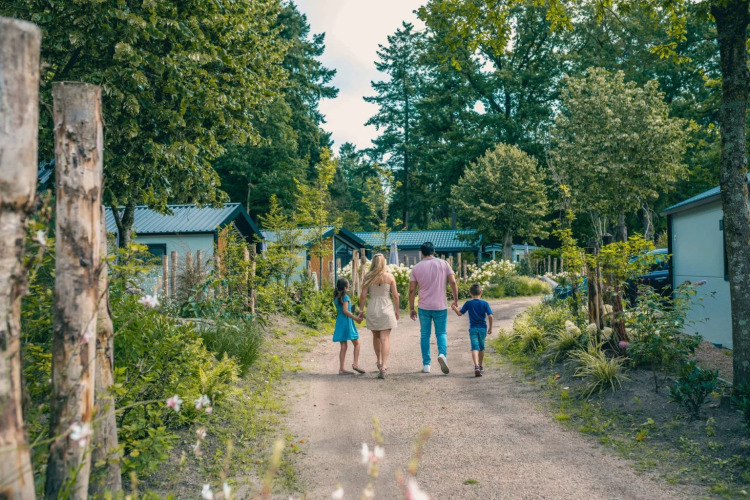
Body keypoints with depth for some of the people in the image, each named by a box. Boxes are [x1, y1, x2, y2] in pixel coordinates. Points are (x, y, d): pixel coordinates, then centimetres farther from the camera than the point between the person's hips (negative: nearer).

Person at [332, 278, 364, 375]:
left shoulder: (336, 298, 9)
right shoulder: (345, 297, -12)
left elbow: (338, 311, 11)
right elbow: (345, 310, -20)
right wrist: (356, 318, -16)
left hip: (339, 322, 7)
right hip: (346, 321, -7)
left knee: (343, 346, 8)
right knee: (356, 343, 7)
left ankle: (342, 369, 6)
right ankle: (355, 363, 0)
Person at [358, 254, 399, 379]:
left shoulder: (368, 278, -3)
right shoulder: (390, 277, -4)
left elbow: (363, 296, -4)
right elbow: (395, 296, -3)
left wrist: (361, 310, 7)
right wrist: (397, 310, 10)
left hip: (372, 309, 2)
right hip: (386, 309, -2)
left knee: (376, 337, 20)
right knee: (385, 338, -2)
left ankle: (380, 362, 33)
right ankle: (383, 366, -13)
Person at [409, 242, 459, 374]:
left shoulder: (416, 268, 2)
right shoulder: (443, 264, 0)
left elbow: (412, 290, 1)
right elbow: (453, 282, -6)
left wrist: (411, 309, 7)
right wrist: (455, 299, 4)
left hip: (424, 307, 1)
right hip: (440, 306, -1)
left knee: (424, 335, 11)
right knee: (441, 333, 9)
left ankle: (426, 364, 11)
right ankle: (442, 354, -18)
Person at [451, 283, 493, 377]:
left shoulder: (468, 303, -3)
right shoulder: (485, 303, -2)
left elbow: (460, 313, -1)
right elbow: (490, 316, -6)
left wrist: (454, 308, 15)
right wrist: (490, 327, 4)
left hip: (473, 329, -1)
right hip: (482, 328, 1)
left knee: (475, 348, -9)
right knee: (481, 347, 18)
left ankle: (476, 366, -30)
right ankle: (481, 366, 31)